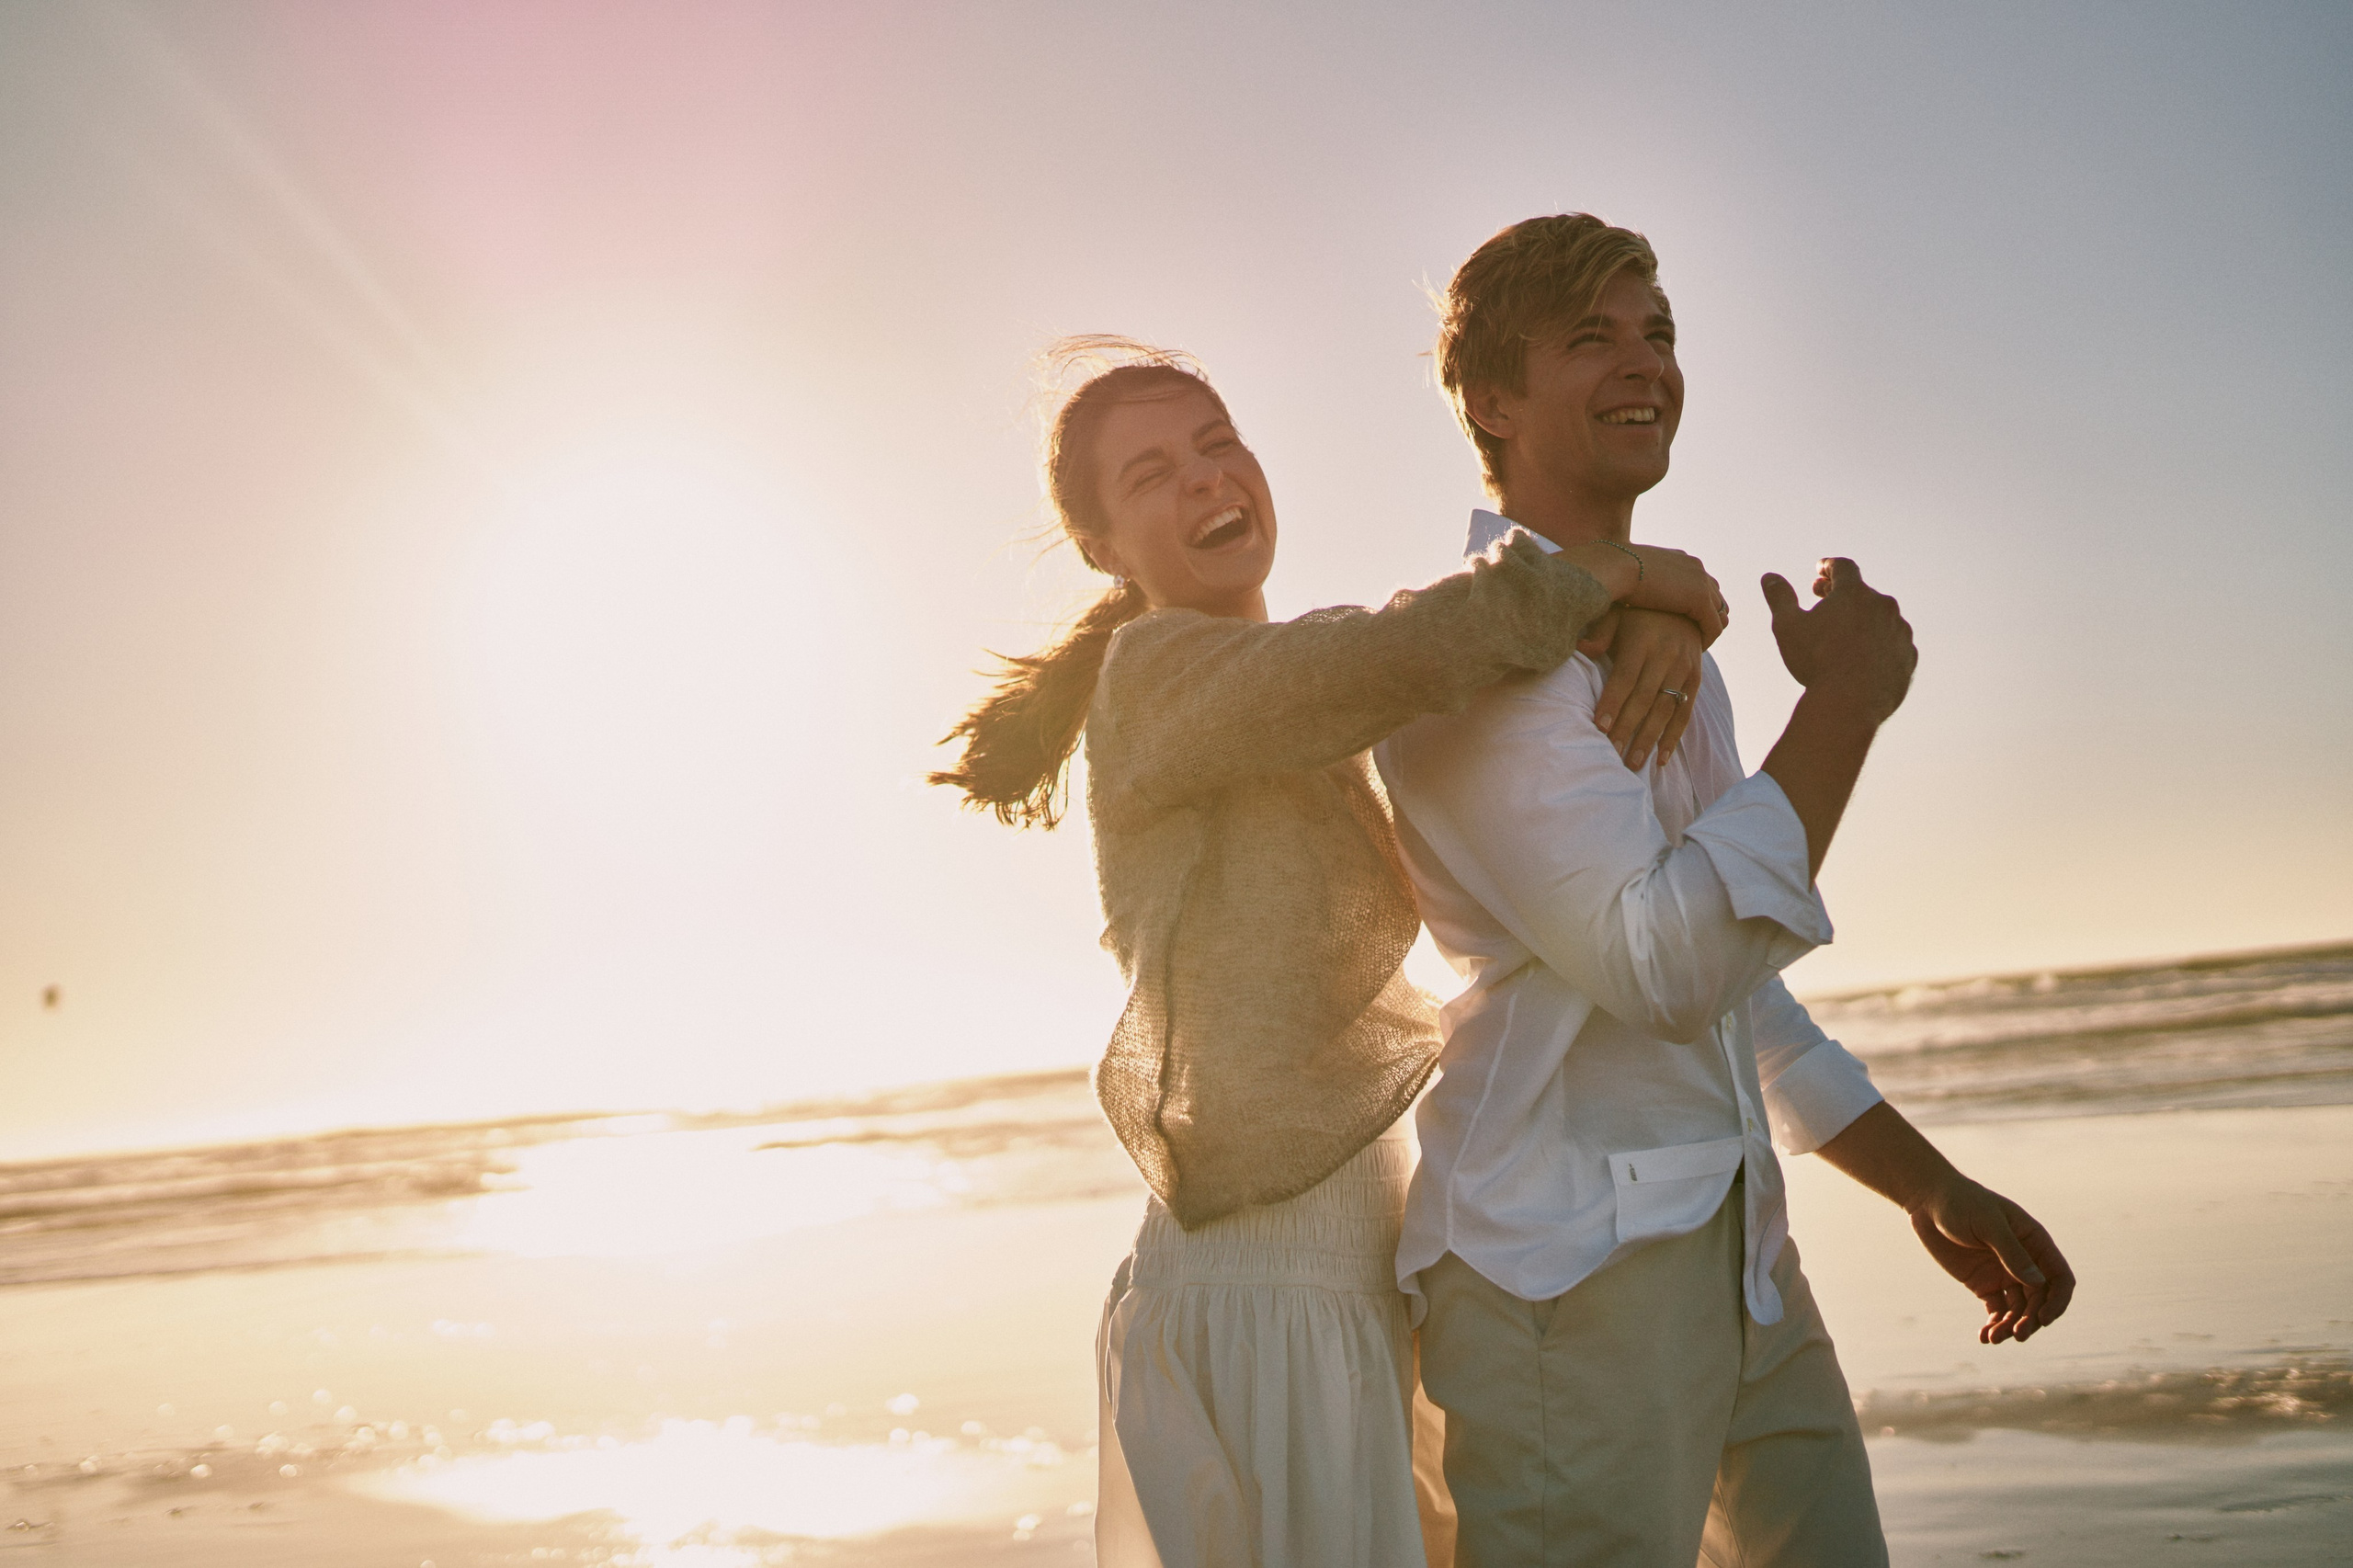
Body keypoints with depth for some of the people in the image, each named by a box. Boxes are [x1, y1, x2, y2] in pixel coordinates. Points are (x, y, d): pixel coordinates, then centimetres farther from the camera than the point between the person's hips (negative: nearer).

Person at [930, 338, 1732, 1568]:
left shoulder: (1299, 705, 15)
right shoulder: (1161, 671, -11)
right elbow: (1427, 646, -28)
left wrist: (1653, 617, -10)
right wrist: (1625, 569, -11)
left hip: (1348, 1290, 9)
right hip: (1258, 1312, -9)